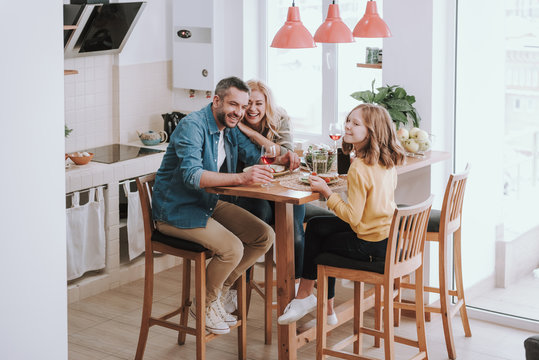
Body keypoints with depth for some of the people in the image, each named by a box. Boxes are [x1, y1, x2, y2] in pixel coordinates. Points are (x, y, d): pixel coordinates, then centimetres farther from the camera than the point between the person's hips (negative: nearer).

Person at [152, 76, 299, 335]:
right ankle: (205, 304, 1)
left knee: (265, 236, -2)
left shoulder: (229, 128, 5)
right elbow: (192, 175, -37)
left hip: (209, 204, 9)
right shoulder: (192, 126, -23)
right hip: (176, 211, -9)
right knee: (232, 248, -27)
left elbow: (254, 154, 15)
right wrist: (241, 178, -47)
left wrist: (280, 160, -8)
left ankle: (218, 292, 11)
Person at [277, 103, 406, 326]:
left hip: (371, 245, -8)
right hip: (389, 234, 8)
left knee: (322, 244, 16)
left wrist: (327, 192, -15)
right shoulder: (388, 161, 1)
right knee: (316, 226, 18)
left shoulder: (359, 168, -23)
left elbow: (353, 217, -21)